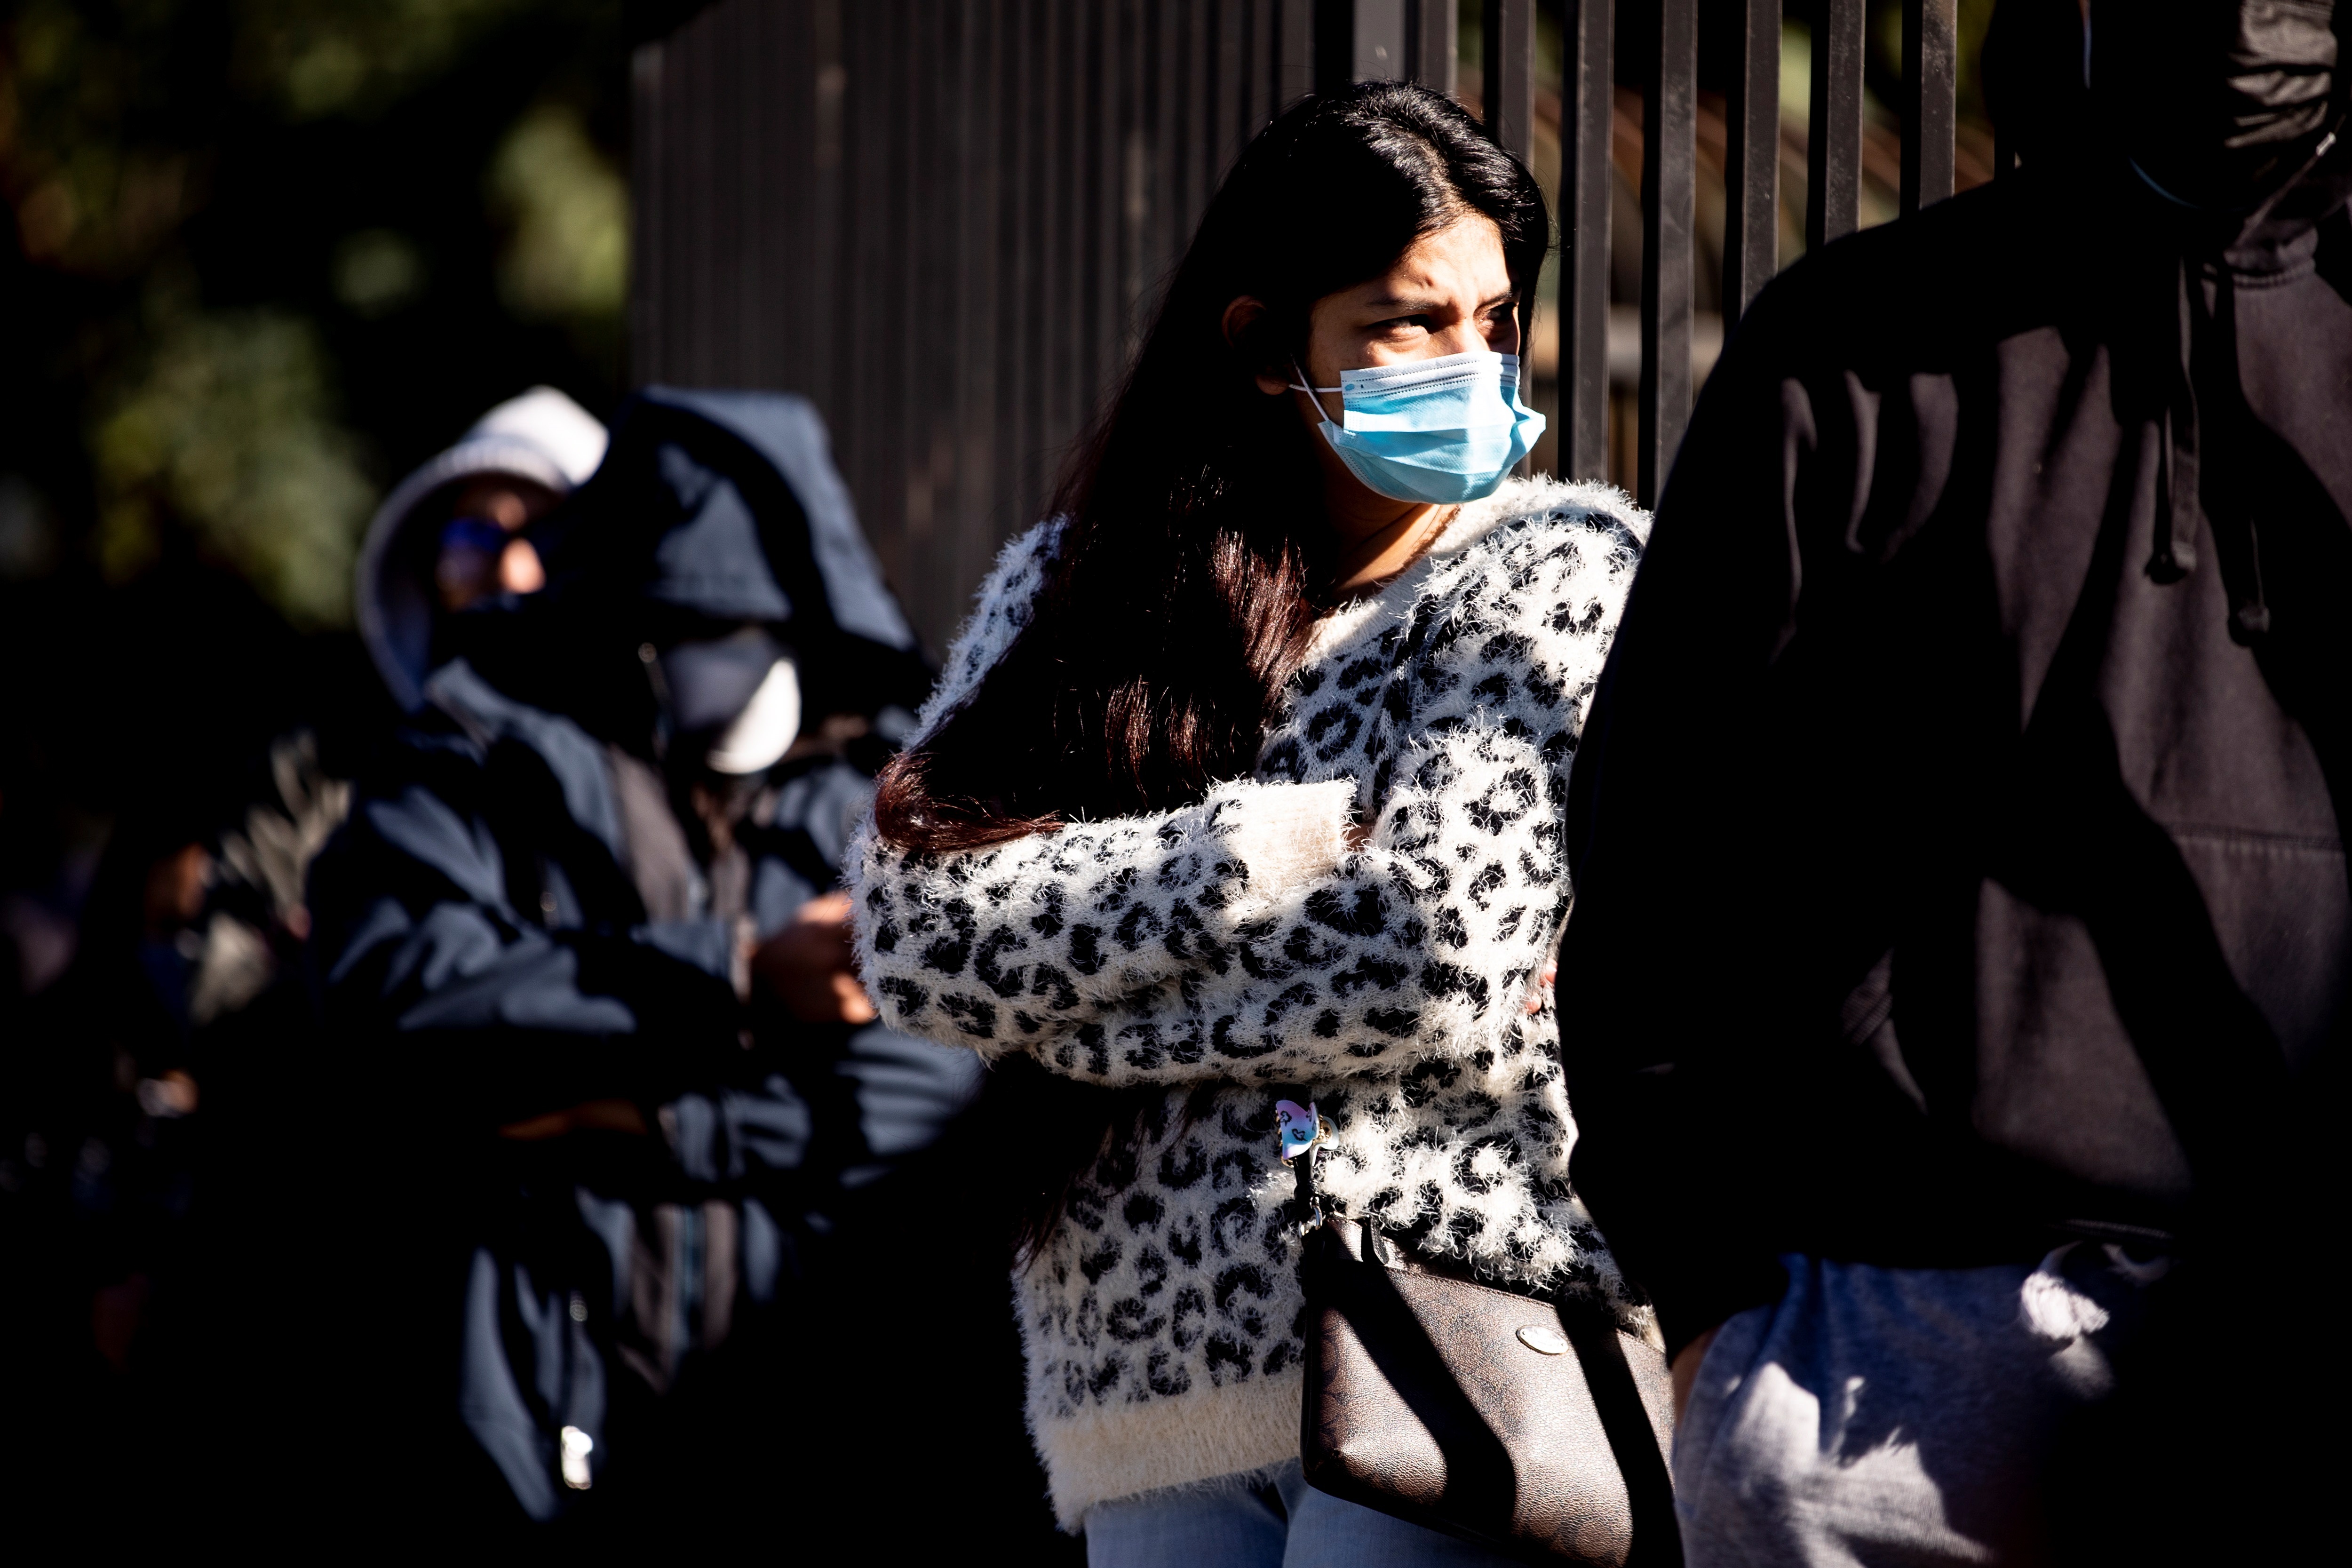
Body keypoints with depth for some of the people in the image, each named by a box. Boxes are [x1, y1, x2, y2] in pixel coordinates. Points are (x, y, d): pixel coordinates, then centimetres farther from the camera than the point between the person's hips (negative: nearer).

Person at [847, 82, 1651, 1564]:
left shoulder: (1561, 569, 3)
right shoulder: (1076, 582, 12)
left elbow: (1444, 967, -10)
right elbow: (912, 932, -2)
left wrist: (1060, 1013, -2)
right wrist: (1289, 839, -9)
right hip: (1150, 1385, 3)